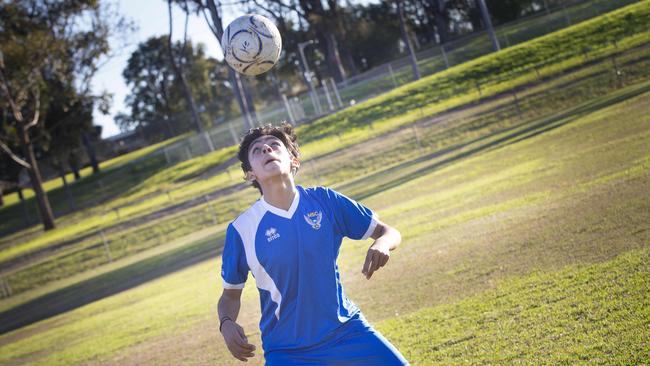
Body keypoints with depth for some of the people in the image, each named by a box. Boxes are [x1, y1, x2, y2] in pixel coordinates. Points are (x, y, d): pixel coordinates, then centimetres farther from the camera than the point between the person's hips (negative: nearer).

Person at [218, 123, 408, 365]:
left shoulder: (323, 201, -5)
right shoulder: (240, 230, -8)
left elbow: (389, 232, 2)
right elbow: (231, 294, 5)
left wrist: (382, 244, -22)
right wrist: (226, 324, -17)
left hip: (346, 330, 2)